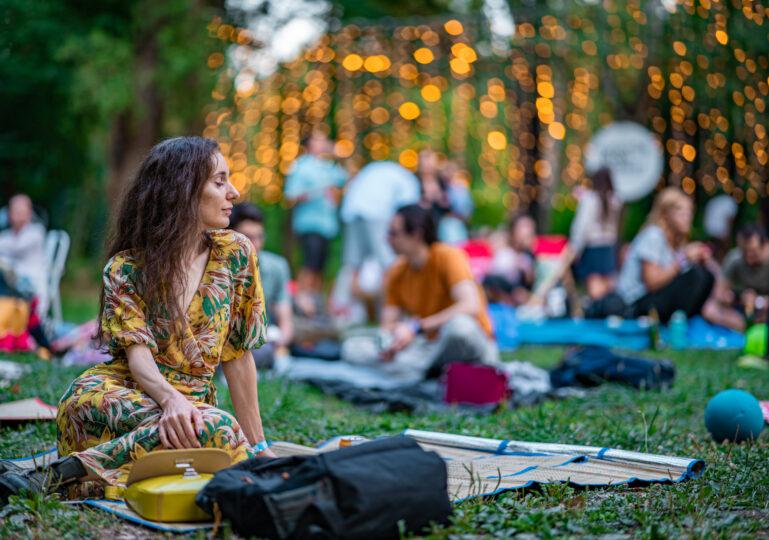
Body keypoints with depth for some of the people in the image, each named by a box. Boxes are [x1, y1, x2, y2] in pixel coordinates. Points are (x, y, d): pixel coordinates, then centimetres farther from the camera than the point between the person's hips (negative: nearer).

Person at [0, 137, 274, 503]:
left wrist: (258, 446, 4)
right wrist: (170, 400, -38)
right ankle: (59, 474, -30)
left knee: (223, 432, -36)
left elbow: (238, 356, 5)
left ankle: (61, 474, -28)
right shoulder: (126, 268, -3)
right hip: (118, 394, -3)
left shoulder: (234, 253, 3)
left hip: (191, 403, 3)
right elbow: (139, 356, -15)